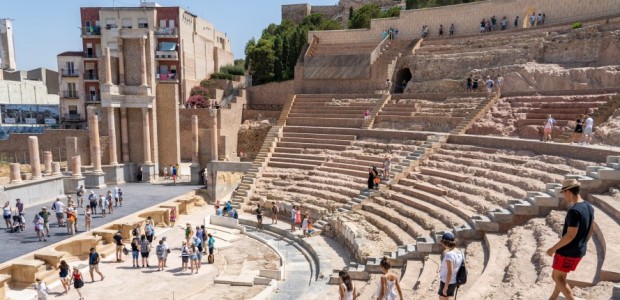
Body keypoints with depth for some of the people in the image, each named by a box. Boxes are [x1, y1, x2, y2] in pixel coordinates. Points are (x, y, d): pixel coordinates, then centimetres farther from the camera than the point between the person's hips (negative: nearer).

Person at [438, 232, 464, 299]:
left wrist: (445, 287, -20)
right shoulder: (460, 252, -3)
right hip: (454, 282, 8)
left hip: (447, 282, -8)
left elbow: (450, 272, -28)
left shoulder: (449, 254, -28)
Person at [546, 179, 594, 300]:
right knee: (561, 276, 21)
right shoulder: (589, 207, 4)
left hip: (567, 251, -9)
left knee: (557, 277, 5)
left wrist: (553, 249, -16)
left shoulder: (574, 211, -25)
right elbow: (591, 230, 13)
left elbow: (570, 235, -25)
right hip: (579, 251, 9)